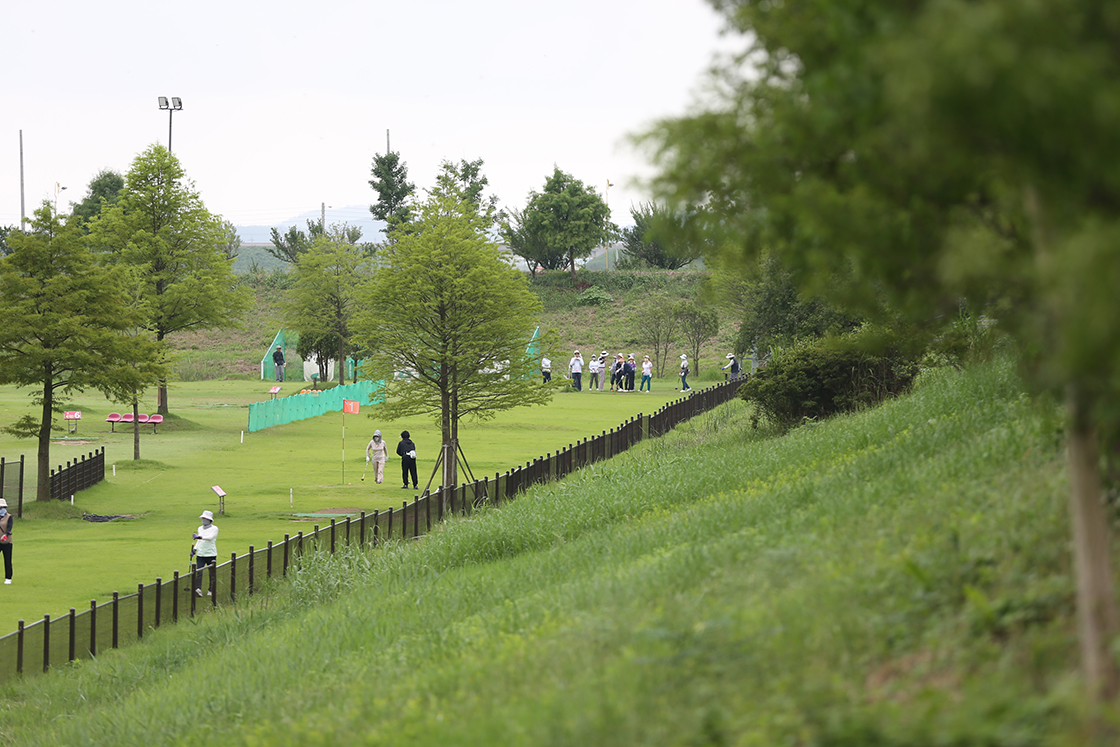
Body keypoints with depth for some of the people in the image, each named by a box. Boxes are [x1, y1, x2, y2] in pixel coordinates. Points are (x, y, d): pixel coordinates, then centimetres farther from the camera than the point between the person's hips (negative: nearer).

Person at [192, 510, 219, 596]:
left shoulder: (214, 528, -3)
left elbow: (210, 537, -20)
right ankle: (198, 589, -22)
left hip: (211, 554, -4)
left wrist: (200, 537, -31)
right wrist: (195, 548, 6)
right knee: (199, 572, -12)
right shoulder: (200, 528, 14)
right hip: (200, 554, 4)